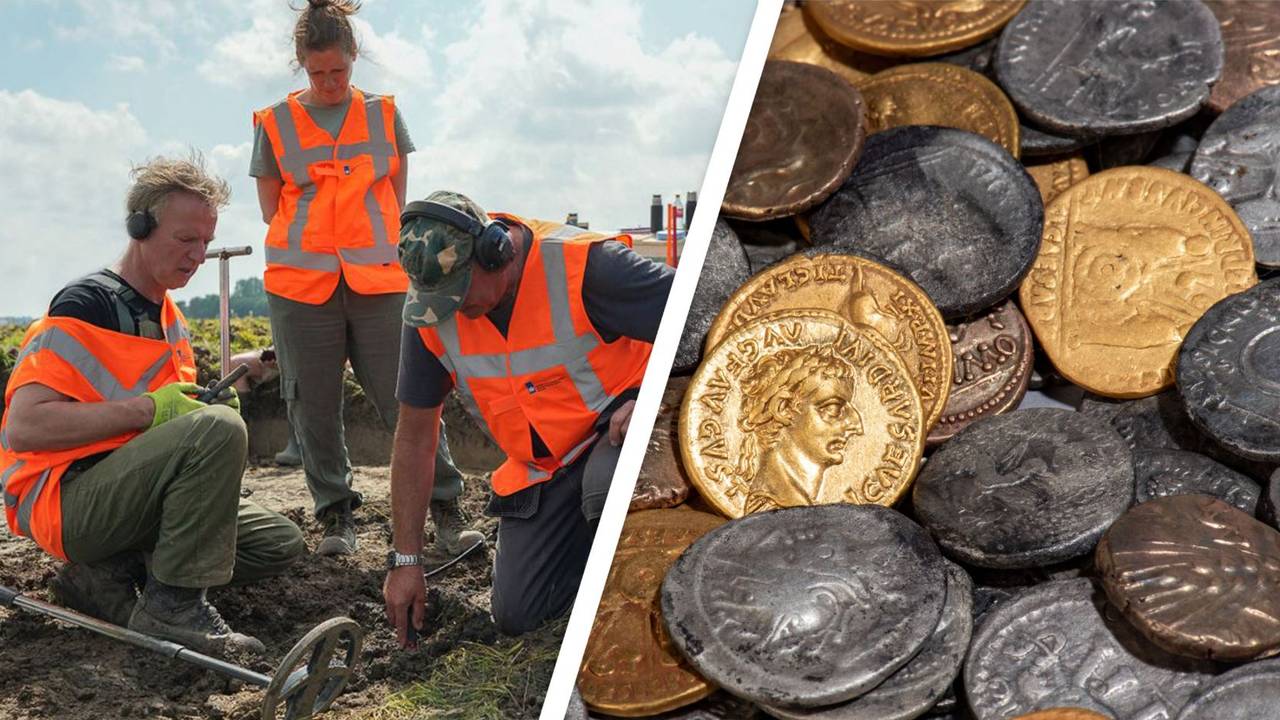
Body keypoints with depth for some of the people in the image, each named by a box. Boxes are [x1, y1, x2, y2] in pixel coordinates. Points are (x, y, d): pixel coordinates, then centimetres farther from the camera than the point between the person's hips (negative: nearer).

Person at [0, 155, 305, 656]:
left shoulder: (170, 319, 16)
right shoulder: (87, 304, -12)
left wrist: (211, 406, 0)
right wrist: (147, 408, -24)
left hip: (128, 494, 9)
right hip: (66, 498, -9)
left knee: (281, 544, 3)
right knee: (219, 429, -30)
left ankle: (109, 575, 1)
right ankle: (173, 608, -23)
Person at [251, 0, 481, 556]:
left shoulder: (384, 115, 11)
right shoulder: (274, 124, 9)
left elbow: (396, 200, 14)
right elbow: (273, 211, 11)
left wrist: (368, 249, 3)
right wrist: (320, 247, 0)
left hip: (377, 280, 0)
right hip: (299, 283, 1)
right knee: (314, 406, 3)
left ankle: (446, 510, 3)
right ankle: (337, 517, 15)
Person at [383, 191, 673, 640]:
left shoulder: (582, 264, -25)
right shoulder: (430, 310, -10)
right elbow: (414, 437, -1)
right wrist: (405, 559, -1)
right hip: (541, 467, 5)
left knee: (607, 484, -40)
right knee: (515, 615, 0)